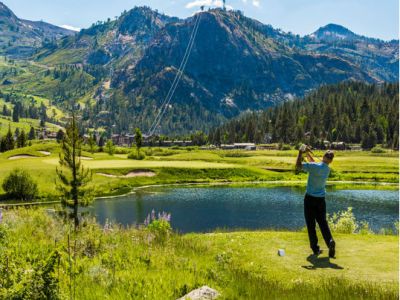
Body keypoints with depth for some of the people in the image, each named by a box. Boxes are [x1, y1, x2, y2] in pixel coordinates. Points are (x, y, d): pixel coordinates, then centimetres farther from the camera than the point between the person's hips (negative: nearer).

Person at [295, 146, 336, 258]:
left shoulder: (313, 166, -18)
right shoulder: (327, 169, 2)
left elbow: (298, 166, -10)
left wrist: (300, 152, -7)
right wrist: (307, 153, 13)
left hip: (310, 199, -4)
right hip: (321, 199, 4)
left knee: (311, 224, 4)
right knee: (323, 222, 9)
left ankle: (315, 248, 5)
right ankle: (330, 241, -15)